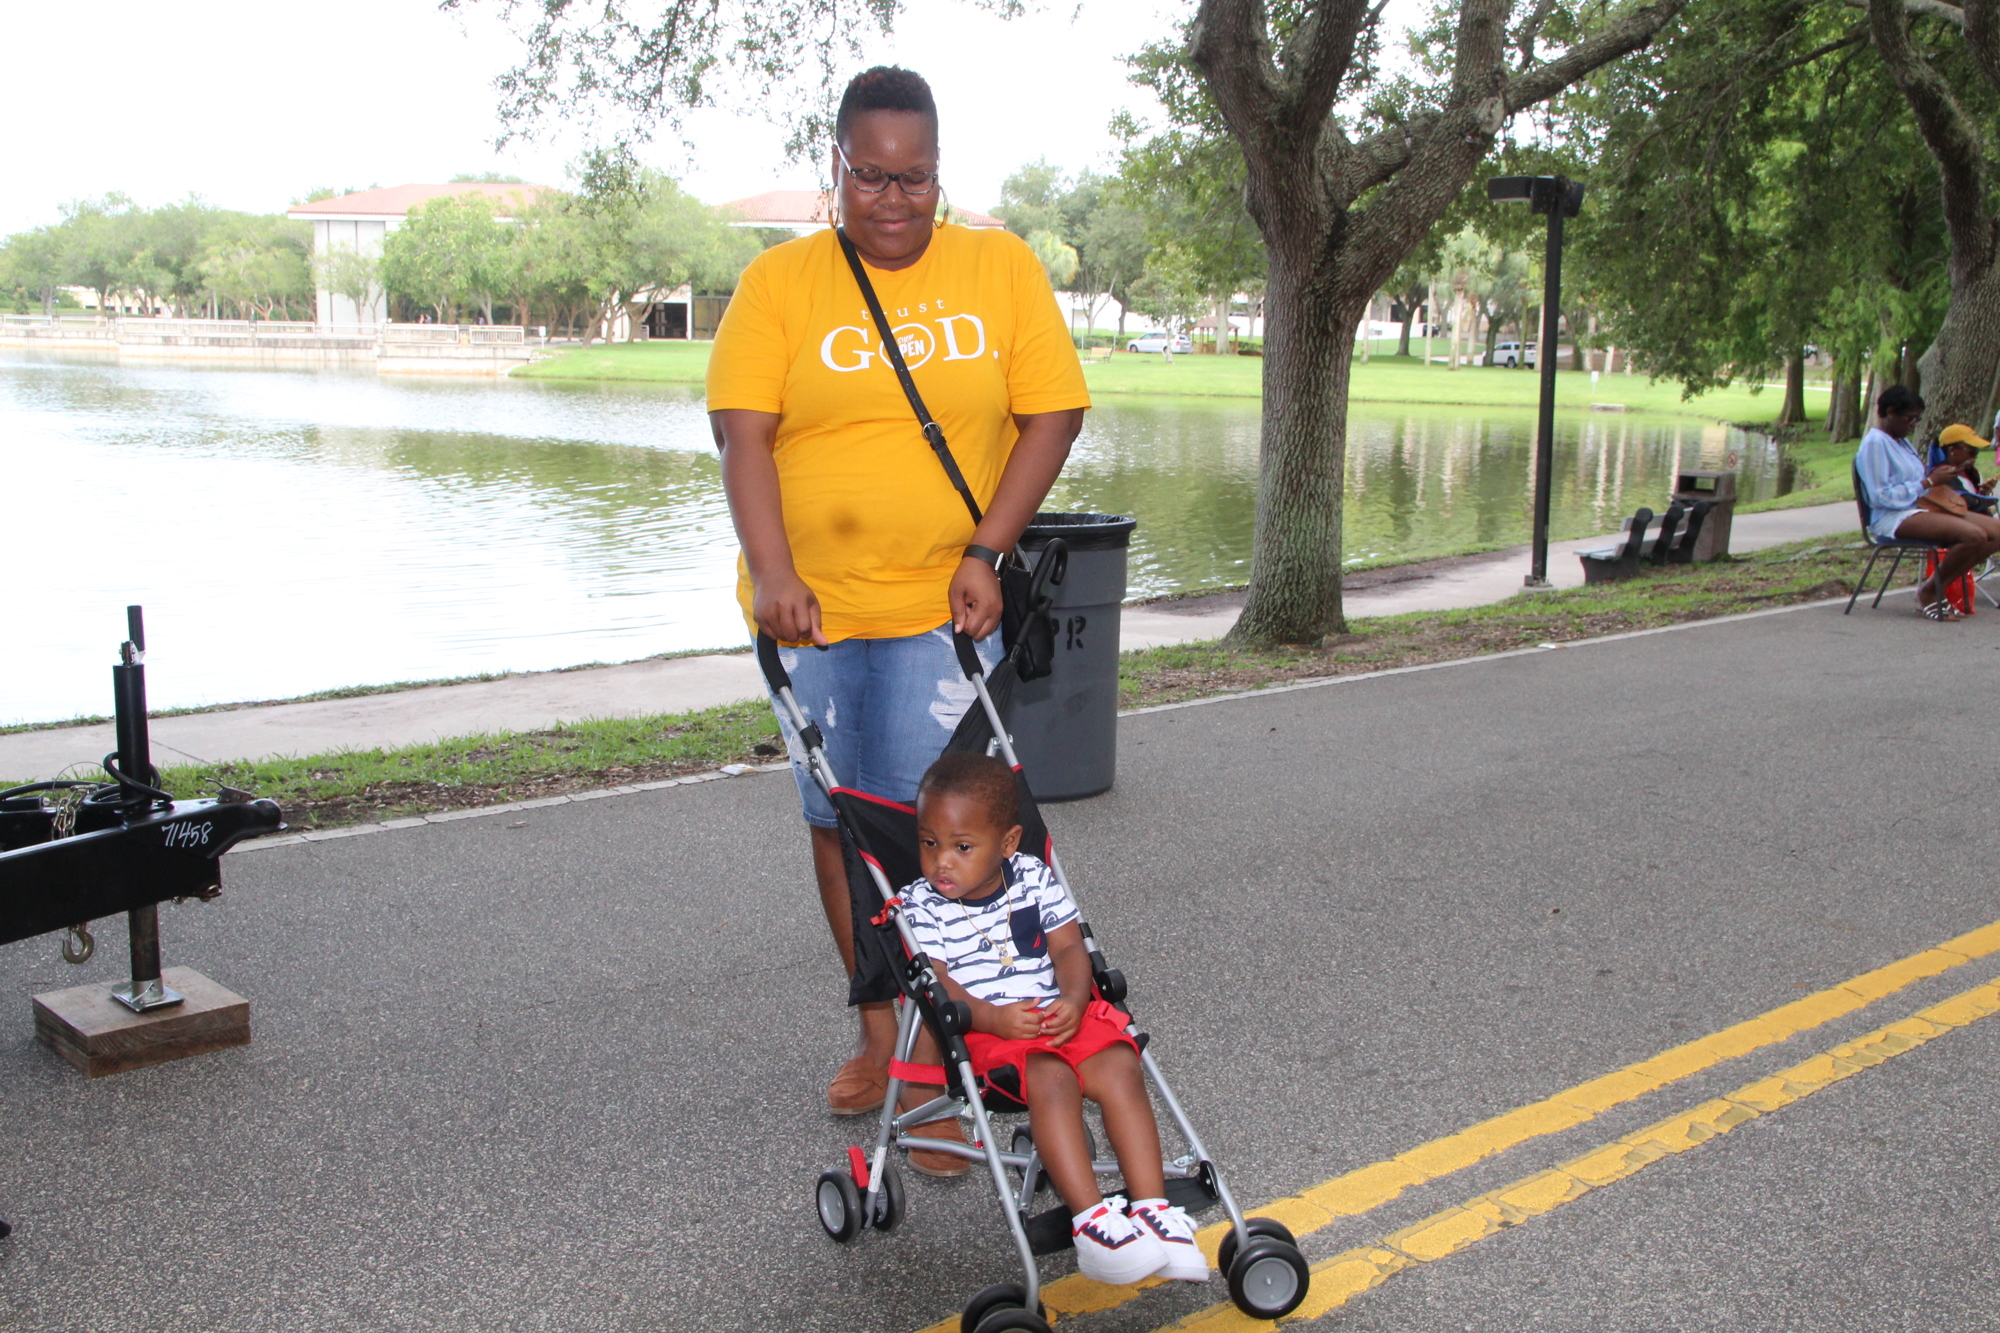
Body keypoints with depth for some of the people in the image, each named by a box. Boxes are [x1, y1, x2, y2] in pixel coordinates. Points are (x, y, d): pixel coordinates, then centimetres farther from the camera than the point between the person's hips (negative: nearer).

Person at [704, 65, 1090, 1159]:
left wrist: (985, 551, -9)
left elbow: (1052, 416, 2)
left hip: (942, 604, -1)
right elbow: (744, 434, -7)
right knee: (839, 821, 11)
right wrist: (774, 573, -21)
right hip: (811, 604, 2)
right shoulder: (779, 281, 1)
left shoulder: (1002, 269, 3)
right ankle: (877, 1026, 27)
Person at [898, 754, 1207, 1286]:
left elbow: (1069, 947, 4)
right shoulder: (921, 906, -2)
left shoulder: (1034, 879, 7)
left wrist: (1073, 1001, -16)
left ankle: (1153, 1208, -19)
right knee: (1051, 1078, -31)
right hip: (983, 1030, -4)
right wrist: (992, 1017, -26)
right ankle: (1090, 1220, -34)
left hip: (1059, 1016, 4)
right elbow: (933, 982, -10)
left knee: (1119, 1065, -22)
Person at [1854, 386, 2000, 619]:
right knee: (1975, 536, -28)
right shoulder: (1874, 443, -10)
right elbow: (1882, 496, -17)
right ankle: (1929, 592, -8)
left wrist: (1934, 476, 5)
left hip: (1920, 509, 10)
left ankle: (1935, 588, 0)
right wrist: (1928, 482, -15)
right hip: (1892, 519, -10)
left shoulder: (1902, 442, 21)